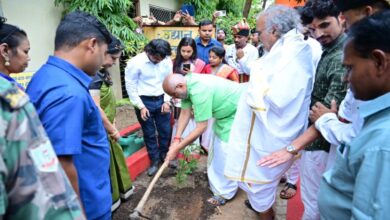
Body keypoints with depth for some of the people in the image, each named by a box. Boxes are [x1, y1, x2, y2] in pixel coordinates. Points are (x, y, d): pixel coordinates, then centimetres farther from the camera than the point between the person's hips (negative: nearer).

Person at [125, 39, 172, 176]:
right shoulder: (135, 62, -16)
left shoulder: (167, 61, -5)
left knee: (165, 130, 13)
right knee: (149, 133, 10)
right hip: (144, 101, -3)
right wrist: (141, 106, -11)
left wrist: (166, 101, -1)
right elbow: (130, 87, -11)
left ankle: (164, 155, 38)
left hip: (161, 100, 3)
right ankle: (155, 160, 28)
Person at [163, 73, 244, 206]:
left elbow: (201, 128, -32)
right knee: (217, 147, 23)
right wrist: (177, 138, -10)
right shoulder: (187, 83, -9)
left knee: (227, 153, -2)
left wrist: (177, 148, -25)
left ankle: (225, 192, 15)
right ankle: (215, 173, 46)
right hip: (224, 110, 9)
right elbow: (185, 112, -4)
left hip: (237, 113, -9)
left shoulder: (199, 91, -36)